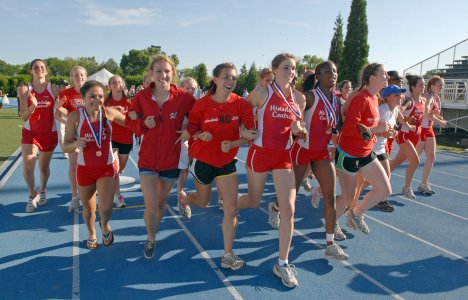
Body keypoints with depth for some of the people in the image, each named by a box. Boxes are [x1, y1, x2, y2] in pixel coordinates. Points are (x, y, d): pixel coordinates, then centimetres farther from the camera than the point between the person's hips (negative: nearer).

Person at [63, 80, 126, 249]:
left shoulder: (109, 113, -12)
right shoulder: (75, 117, -14)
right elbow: (65, 147, -8)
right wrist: (76, 144, -30)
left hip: (107, 167, 0)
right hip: (85, 169, 1)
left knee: (105, 208, -12)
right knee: (88, 208, 17)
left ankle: (104, 225, 26)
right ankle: (91, 234, 49)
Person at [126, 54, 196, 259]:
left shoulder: (183, 97, -11)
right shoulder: (142, 97, -6)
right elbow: (131, 122, 4)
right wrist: (143, 124, -16)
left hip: (172, 159, 0)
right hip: (148, 158, 0)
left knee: (161, 202, 18)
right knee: (151, 206, -5)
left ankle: (152, 234, 45)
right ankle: (150, 240, 24)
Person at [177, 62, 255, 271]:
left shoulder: (241, 104, -12)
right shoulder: (202, 105, -15)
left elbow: (251, 132, -9)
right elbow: (190, 130, -6)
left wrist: (233, 143, -24)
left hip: (227, 161, 2)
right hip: (203, 160, -1)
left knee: (231, 209, -4)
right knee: (203, 201, 20)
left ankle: (228, 255, 11)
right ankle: (183, 200, 57)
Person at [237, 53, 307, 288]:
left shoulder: (299, 97, 4)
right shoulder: (262, 92, -9)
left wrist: (299, 131, -5)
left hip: (284, 156, 3)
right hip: (260, 153, -3)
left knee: (288, 209, -5)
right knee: (253, 201, 13)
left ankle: (282, 264, 9)